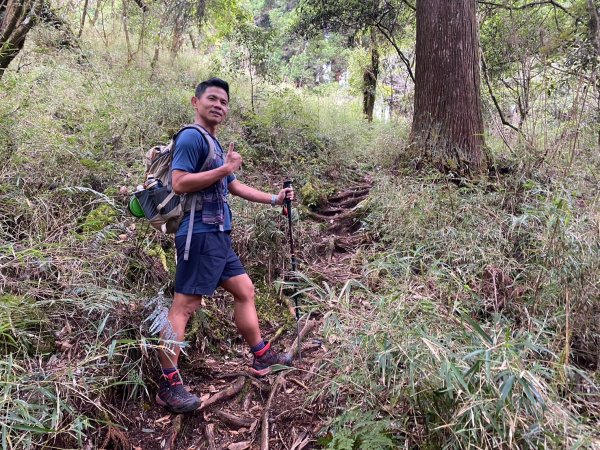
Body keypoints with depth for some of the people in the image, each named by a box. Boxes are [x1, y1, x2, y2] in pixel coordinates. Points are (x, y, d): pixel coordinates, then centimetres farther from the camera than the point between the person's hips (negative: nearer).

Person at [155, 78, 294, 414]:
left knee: (245, 291, 16)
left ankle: (262, 357, 29)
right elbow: (179, 183, -21)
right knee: (185, 306, -8)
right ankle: (169, 385, -1)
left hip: (219, 236, 11)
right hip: (200, 235, -10)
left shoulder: (215, 144, 20)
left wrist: (273, 199, 27)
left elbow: (233, 186, 29)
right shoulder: (191, 137, -9)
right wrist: (226, 168, -17)